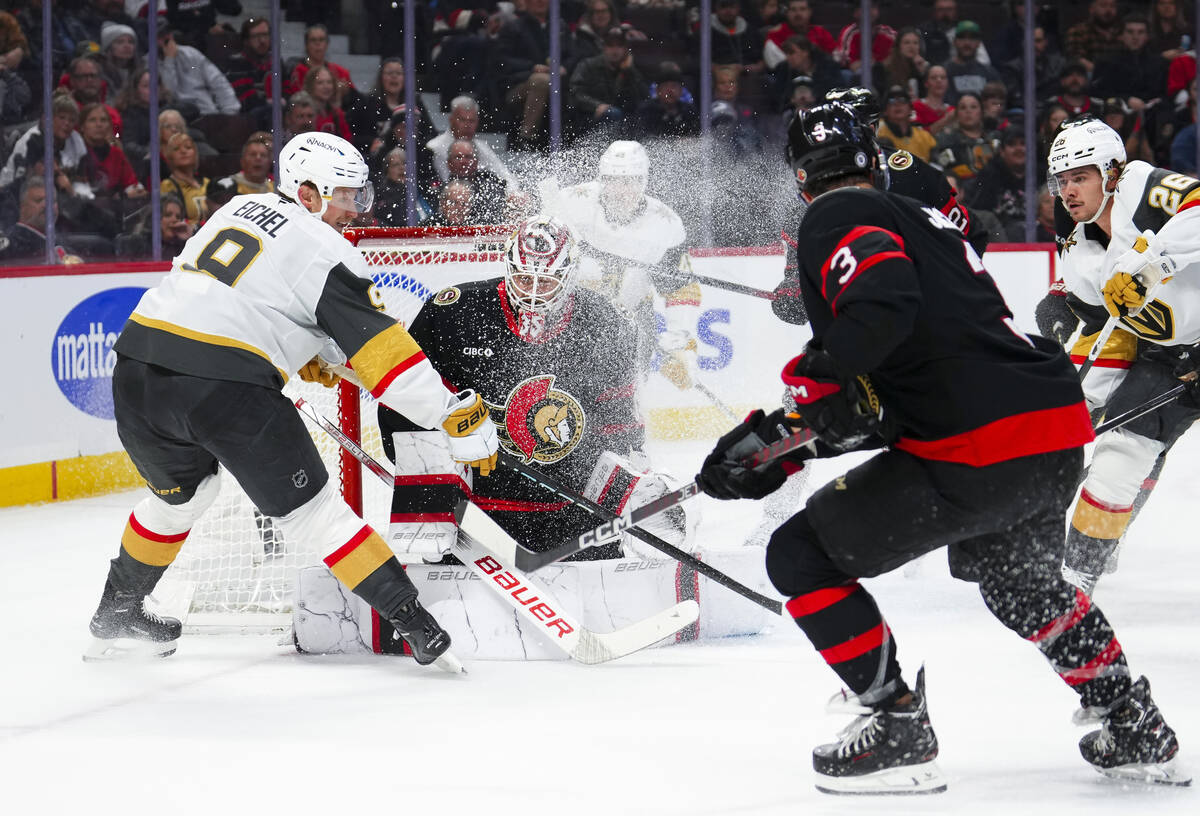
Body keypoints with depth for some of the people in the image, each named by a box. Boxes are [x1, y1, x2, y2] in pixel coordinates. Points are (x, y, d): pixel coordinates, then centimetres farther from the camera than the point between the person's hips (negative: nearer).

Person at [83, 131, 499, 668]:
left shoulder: (238, 209, 22)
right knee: (310, 511, 3)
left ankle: (116, 618, 42)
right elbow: (379, 347, -6)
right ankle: (412, 622, 2)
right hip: (228, 387, -6)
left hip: (137, 371, 7)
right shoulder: (325, 253, 1)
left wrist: (299, 351, 50)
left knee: (179, 493, 31)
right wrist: (459, 417, -6)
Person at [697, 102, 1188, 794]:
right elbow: (880, 404, 26)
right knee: (1021, 582, 36)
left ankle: (897, 734, 2)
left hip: (976, 452, -9)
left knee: (803, 555, 4)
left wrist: (817, 380, -17)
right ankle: (1138, 734, 38)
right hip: (1062, 434, 9)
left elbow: (883, 299, -25)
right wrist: (779, 437, 22)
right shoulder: (928, 222, 27)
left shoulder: (838, 218, 0)